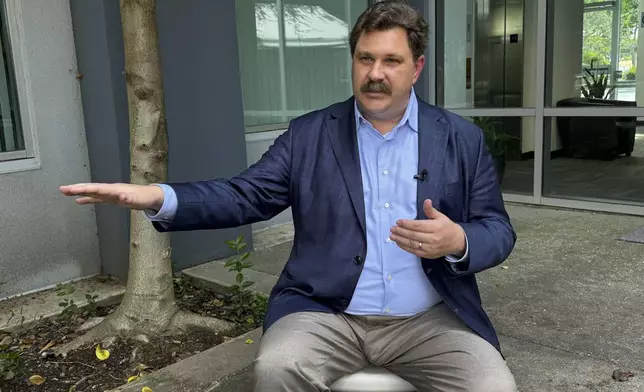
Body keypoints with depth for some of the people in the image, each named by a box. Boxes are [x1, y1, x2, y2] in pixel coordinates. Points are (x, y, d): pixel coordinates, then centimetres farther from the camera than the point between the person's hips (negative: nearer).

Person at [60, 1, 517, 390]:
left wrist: (458, 241, -20)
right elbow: (245, 195, 0)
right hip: (327, 314, 0)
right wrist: (160, 198, -17)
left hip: (428, 320, 1)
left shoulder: (463, 139, 4)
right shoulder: (308, 134, 4)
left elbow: (499, 230, 5)